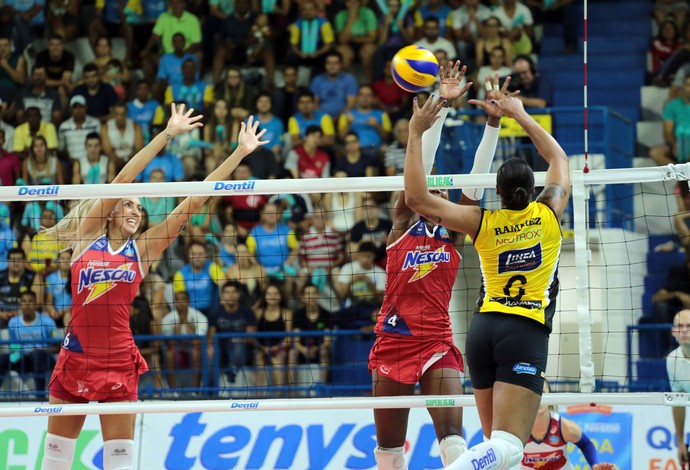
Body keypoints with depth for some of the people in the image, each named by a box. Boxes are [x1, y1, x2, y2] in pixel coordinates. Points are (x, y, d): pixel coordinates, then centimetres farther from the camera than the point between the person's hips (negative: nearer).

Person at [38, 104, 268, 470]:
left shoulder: (142, 250, 6)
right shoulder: (87, 236, 4)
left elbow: (195, 200, 4)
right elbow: (121, 180, -4)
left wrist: (240, 153, 2)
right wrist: (166, 135, -7)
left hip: (118, 360, 0)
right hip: (74, 355, 0)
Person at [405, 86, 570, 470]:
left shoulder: (482, 223, 3)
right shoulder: (548, 214, 3)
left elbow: (417, 198, -2)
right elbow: (559, 158, 21)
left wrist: (416, 133, 0)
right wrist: (520, 114, 26)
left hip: (484, 329, 4)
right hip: (526, 333, -4)